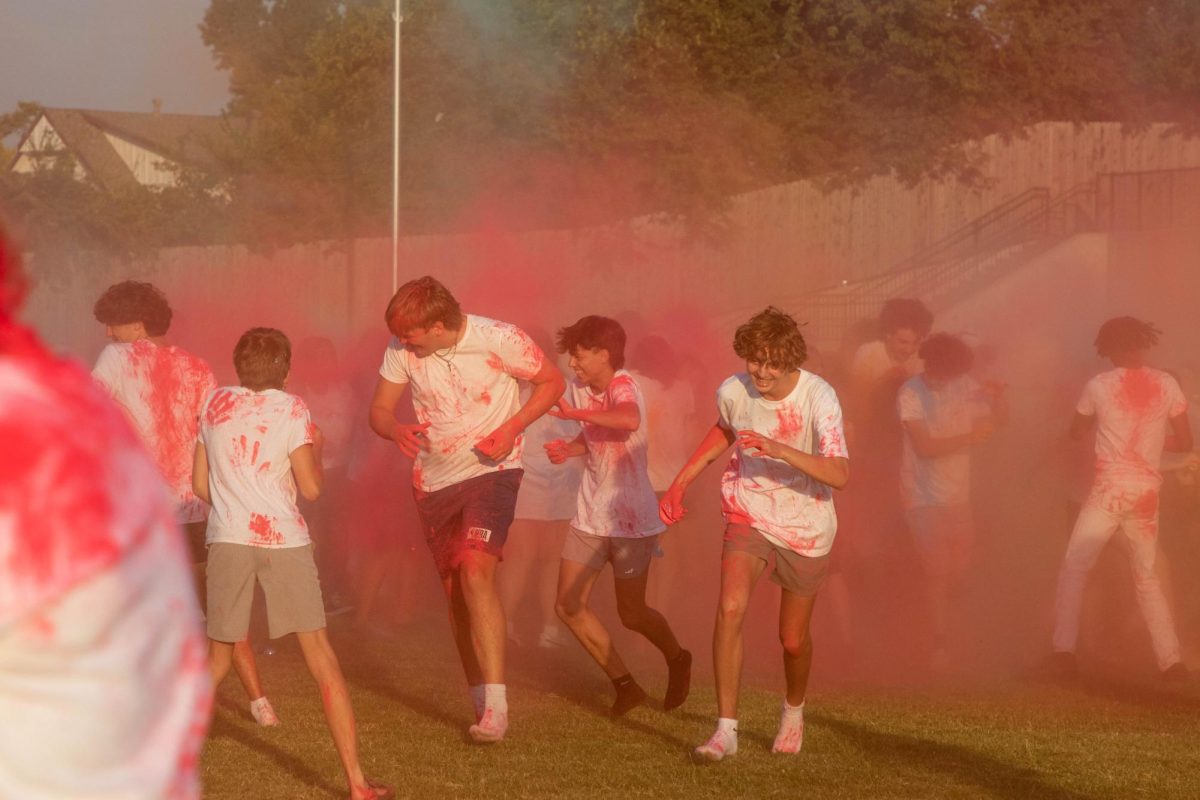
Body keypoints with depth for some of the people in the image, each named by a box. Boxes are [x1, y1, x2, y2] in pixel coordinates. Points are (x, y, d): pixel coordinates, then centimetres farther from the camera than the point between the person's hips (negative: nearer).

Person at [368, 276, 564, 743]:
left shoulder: (499, 340, -18)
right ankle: (481, 704, 22)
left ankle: (496, 702, -26)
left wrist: (511, 429, -18)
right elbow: (379, 409, 4)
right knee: (456, 593, 9)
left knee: (476, 572, -24)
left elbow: (551, 382, -3)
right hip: (434, 480, 5)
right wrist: (397, 431, -21)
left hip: (491, 471, -5)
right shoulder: (401, 350, -7)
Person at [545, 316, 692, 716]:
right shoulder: (580, 388, 2)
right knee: (569, 606, 2)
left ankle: (677, 660, 37)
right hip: (590, 515, 7)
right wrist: (568, 449, -4)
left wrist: (574, 413, -43)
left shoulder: (623, 388, -21)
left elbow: (630, 420, -46)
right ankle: (625, 685, 14)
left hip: (631, 518, -7)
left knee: (631, 614, 5)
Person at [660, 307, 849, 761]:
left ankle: (794, 710, 43)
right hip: (749, 515, 1)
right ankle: (726, 729, -19)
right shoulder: (733, 393, -13)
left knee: (793, 639, 10)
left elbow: (838, 474, -34)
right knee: (731, 608, -23)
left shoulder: (817, 397, -23)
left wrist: (777, 449, -44)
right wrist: (680, 483, 8)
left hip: (805, 527, -1)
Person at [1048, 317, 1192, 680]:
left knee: (1074, 567, 5)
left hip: (1109, 489, -3)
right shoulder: (1166, 385, -2)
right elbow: (1184, 442, 4)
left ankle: (1064, 651, -7)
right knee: (1147, 575, 15)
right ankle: (1171, 660, 10)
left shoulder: (1098, 386, -5)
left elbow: (1075, 432, 12)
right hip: (1147, 491, 3)